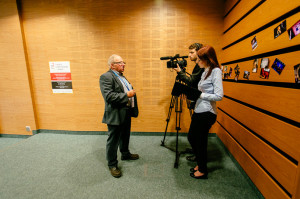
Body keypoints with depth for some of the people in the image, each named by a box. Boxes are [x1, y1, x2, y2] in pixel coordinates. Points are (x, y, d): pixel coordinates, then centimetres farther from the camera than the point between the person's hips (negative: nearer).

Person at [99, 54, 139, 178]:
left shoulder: (121, 76, 15)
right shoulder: (106, 77, -15)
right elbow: (108, 96, -26)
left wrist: (132, 92, 7)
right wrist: (127, 95, -23)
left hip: (126, 112, 9)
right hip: (115, 114, -9)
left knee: (125, 136, 24)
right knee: (113, 140, 7)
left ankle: (125, 154, 46)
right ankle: (112, 164, 25)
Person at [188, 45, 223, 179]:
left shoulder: (215, 71, -12)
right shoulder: (205, 72, 14)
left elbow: (218, 96, -19)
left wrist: (200, 94, -16)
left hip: (206, 113, -9)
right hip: (198, 111, 9)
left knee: (200, 142, 6)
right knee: (191, 137, 18)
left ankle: (203, 171, 31)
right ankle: (200, 163, 41)